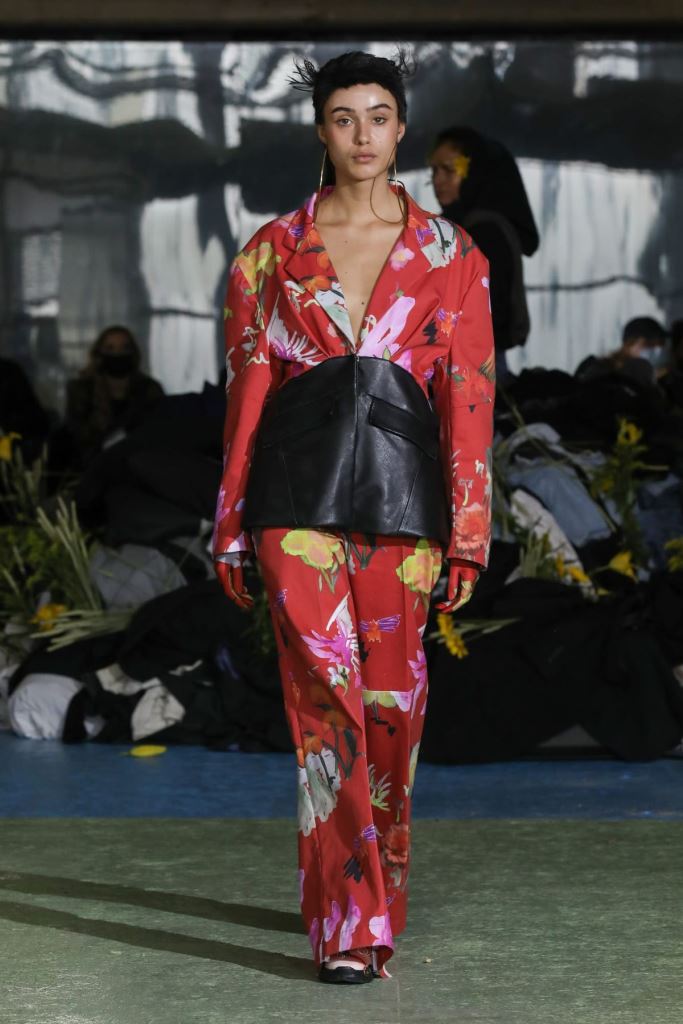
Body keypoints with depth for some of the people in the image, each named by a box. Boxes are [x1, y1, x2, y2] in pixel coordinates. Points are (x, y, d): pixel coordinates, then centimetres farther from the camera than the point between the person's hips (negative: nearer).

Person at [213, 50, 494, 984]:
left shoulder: (451, 256, 7)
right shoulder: (273, 252, 8)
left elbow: (469, 398, 4)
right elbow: (247, 389, 8)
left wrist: (468, 533, -2)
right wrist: (233, 530, 6)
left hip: (399, 487, 1)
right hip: (298, 487, -1)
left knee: (393, 697, 5)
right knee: (325, 693, -9)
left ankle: (373, 886, 26)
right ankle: (351, 925, -6)